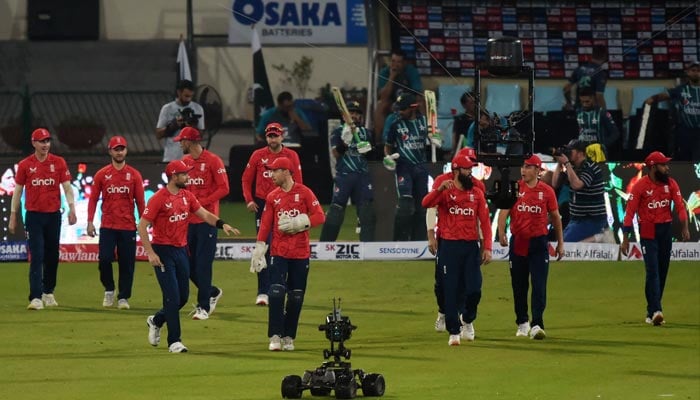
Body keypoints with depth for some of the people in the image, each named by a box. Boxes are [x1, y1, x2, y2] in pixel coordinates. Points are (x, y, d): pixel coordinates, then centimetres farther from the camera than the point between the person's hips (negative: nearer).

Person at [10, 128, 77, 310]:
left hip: (54, 215, 2)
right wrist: (13, 216, 4)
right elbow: (17, 191, 6)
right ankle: (36, 298, -15)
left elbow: (67, 187, 1)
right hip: (34, 216, -2)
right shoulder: (24, 165, 1)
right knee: (37, 257, -10)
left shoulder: (59, 163, 2)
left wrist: (72, 208, -12)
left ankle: (48, 293, 26)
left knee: (52, 257, 10)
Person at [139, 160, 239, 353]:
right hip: (163, 252, -7)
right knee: (173, 297, -8)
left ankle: (156, 320, 35)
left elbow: (204, 214, 5)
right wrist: (150, 253, -18)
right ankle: (174, 341, 0)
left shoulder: (187, 196, 6)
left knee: (183, 297, 11)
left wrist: (222, 224, -14)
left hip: (181, 250, 7)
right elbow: (142, 226, -13)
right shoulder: (159, 198, -14)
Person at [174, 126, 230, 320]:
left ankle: (203, 307, -1)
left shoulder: (213, 161, -7)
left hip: (206, 220, -7)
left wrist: (201, 202, -17)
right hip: (188, 220, 7)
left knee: (203, 265, -7)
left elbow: (223, 188, -10)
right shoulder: (184, 162, 13)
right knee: (188, 265, 7)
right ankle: (212, 292, 28)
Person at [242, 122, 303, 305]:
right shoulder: (258, 156, 3)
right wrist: (249, 200, -3)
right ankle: (263, 292, -6)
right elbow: (246, 179, 9)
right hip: (262, 205, 0)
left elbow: (297, 183, 3)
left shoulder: (292, 156, 2)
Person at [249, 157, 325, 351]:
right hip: (278, 253, 1)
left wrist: (298, 223, -16)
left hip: (300, 254, -1)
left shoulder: (304, 193, 0)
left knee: (296, 297, 3)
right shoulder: (272, 197, 8)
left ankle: (288, 337, 12)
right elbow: (265, 224, 7)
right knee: (276, 293, -11)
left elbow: (320, 216, -5)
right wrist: (259, 249, -1)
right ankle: (275, 337, -9)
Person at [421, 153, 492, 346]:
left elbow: (485, 221, 5)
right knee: (452, 291, 0)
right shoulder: (445, 192, 0)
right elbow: (426, 203, -20)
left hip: (471, 246, 2)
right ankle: (454, 331, 7)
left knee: (474, 290, -2)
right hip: (450, 246, -2)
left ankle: (467, 320, 26)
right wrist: (440, 189, -37)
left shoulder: (477, 194, 8)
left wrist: (487, 247, -4)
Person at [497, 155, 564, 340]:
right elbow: (504, 211, -9)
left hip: (539, 243, -1)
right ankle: (522, 323, 22)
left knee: (539, 286, -9)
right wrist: (501, 234, -25)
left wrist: (560, 243, 10)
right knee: (519, 285, 9)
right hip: (518, 242, 1)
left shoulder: (547, 191, 1)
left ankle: (537, 325, -11)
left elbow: (555, 217, 9)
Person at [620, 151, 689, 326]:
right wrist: (625, 239, -14)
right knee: (653, 271, -13)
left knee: (662, 272, 8)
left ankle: (652, 311, 17)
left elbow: (680, 206, -6)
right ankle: (655, 311, -20)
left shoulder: (671, 184, 1)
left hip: (666, 230, 5)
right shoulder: (640, 186, -12)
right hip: (648, 232, -5)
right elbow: (630, 212, -11)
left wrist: (685, 228, -20)